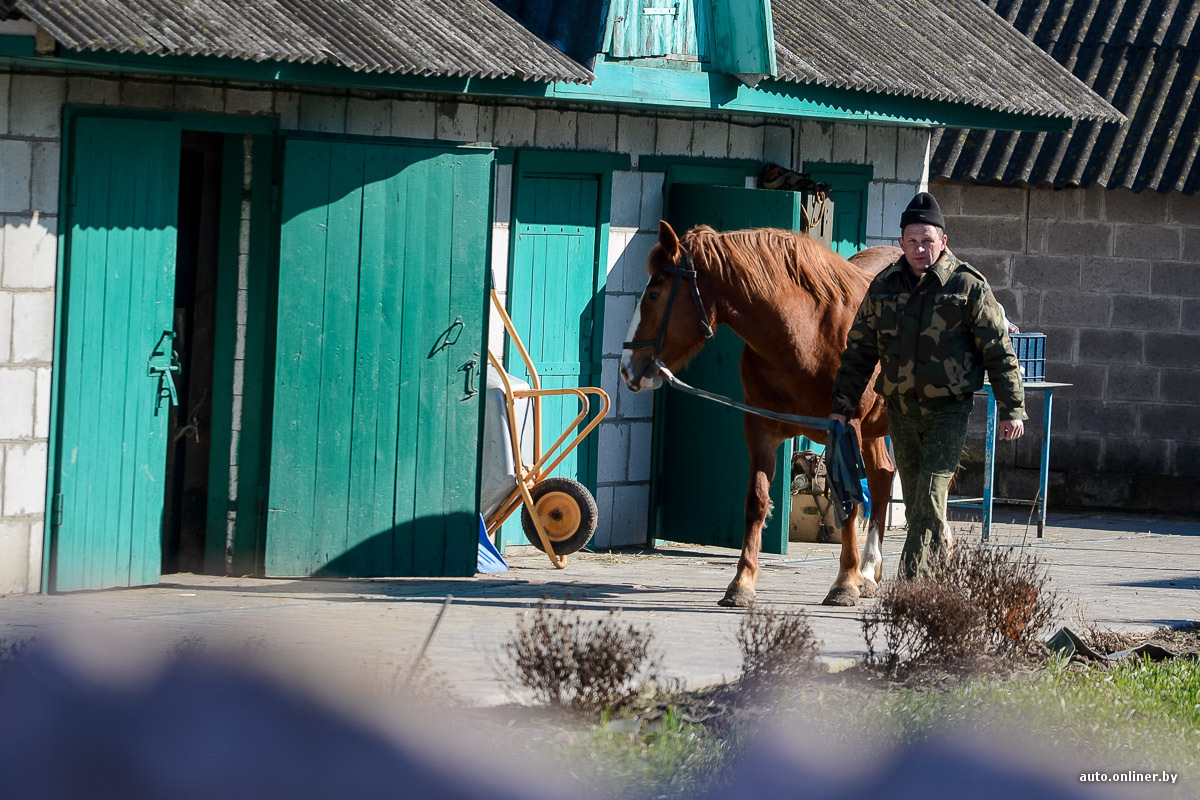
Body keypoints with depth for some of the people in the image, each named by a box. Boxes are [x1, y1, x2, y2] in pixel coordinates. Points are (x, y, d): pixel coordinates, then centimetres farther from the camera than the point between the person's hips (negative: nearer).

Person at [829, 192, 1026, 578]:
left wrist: (1011, 409, -6)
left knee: (930, 497, -13)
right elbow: (859, 352, 11)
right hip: (901, 408, 4)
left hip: (948, 410, -4)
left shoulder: (968, 286, -6)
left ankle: (910, 581, -14)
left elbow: (999, 351, -3)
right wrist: (841, 407, 6)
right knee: (915, 500, 9)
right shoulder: (884, 286, 5)